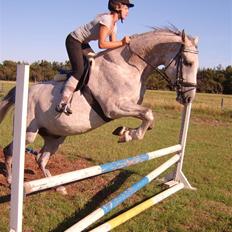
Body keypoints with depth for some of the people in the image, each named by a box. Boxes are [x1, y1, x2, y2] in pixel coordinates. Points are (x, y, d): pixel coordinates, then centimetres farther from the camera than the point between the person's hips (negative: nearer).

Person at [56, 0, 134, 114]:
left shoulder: (114, 23, 5)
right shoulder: (106, 19, -24)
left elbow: (113, 45, 2)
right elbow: (102, 44, -32)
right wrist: (122, 42, -29)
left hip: (83, 43, 10)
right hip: (73, 41, -10)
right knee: (79, 71, -22)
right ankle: (62, 103, -23)